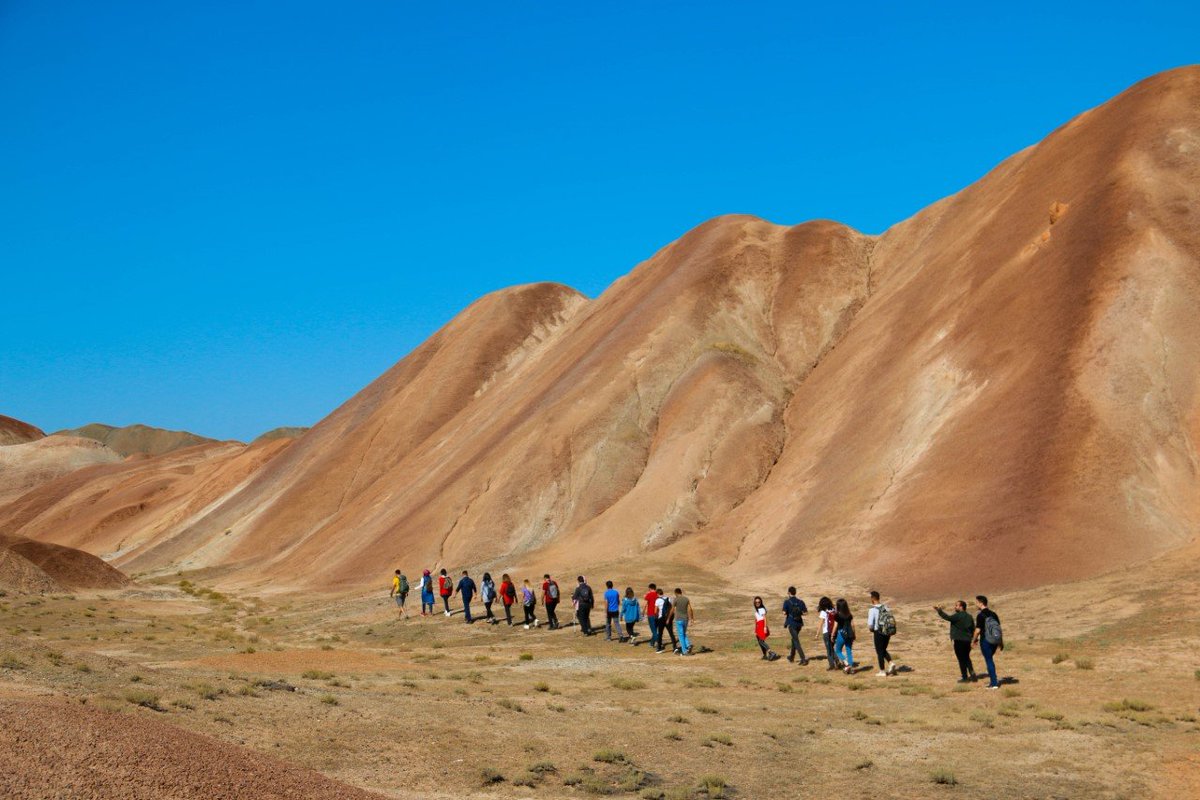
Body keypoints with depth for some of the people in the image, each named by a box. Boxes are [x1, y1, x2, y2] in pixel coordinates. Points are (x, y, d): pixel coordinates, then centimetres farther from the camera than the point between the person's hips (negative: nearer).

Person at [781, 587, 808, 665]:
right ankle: (792, 656, 37)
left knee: (796, 641, -5)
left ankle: (803, 658, -16)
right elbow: (805, 612, 0)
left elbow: (784, 613, -12)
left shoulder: (787, 602, -8)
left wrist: (784, 623, 3)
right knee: (794, 639, 23)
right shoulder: (800, 602, 3)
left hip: (791, 623, -5)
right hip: (799, 623, 5)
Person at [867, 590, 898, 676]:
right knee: (883, 650, 23)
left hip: (879, 632, -6)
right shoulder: (886, 607, 3)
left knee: (879, 651, 8)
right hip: (888, 632, 6)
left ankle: (882, 671, 14)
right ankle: (891, 663, 3)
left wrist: (871, 630, 5)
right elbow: (892, 620, 7)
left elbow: (870, 625, -16)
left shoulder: (873, 610, -15)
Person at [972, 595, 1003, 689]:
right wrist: (1001, 642, 15)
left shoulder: (980, 615, -13)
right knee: (990, 659, 21)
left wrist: (975, 639, 2)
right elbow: (999, 628, 9)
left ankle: (994, 683, -1)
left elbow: (978, 630, -15)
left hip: (985, 641, -6)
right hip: (994, 641, 6)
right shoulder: (993, 614, 7)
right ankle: (993, 679, 18)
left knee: (989, 661, 0)